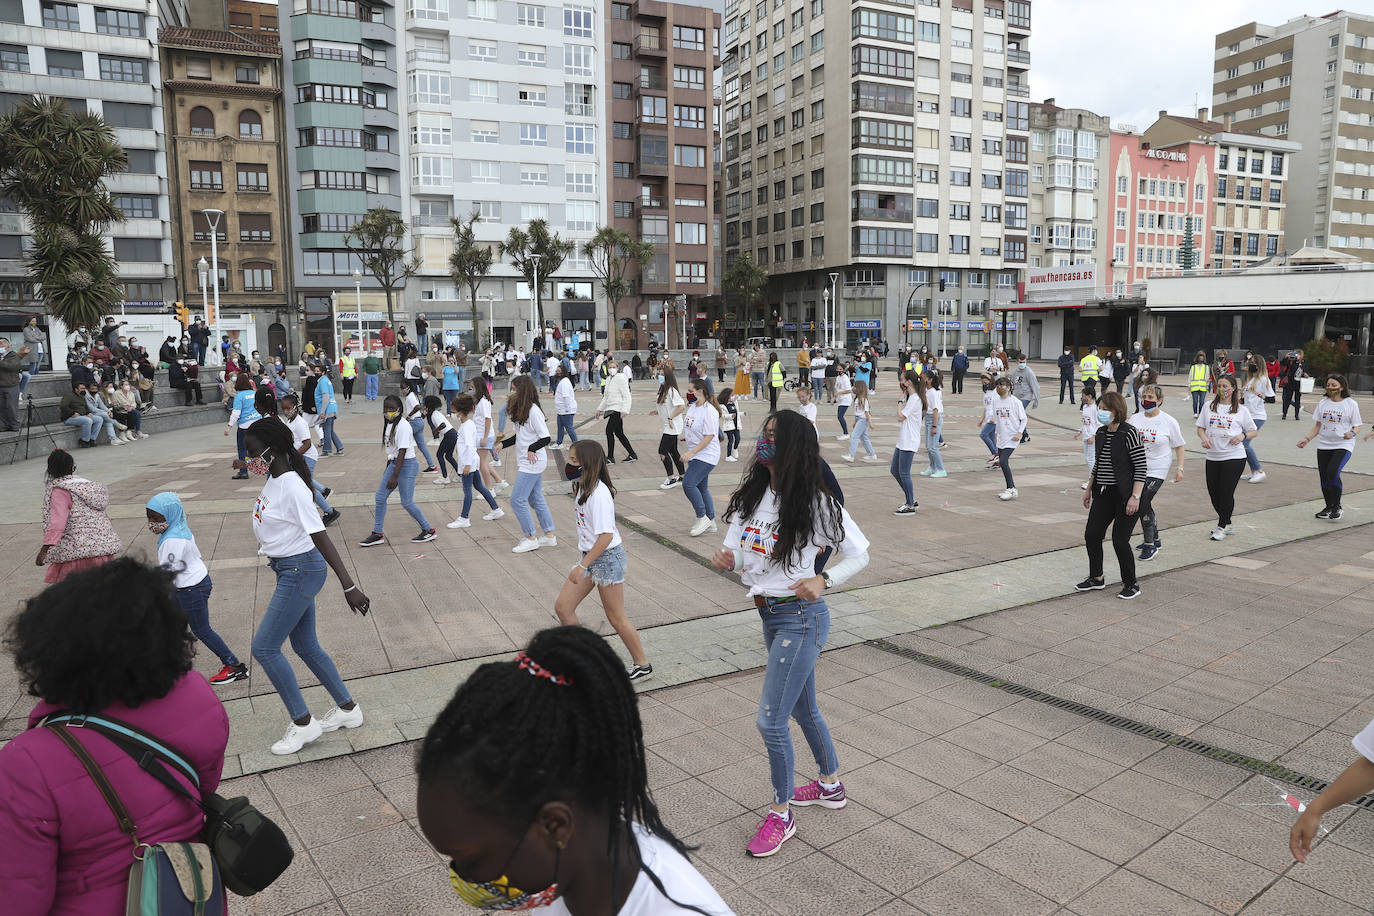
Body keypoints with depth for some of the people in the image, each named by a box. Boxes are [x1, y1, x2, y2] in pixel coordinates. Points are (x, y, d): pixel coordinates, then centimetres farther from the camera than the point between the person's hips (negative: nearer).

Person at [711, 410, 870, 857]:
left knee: (771, 720, -5)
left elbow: (859, 553, -7)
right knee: (803, 709, 23)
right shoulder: (751, 496, 2)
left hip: (800, 618, -7)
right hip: (769, 615, 7)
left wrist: (823, 581, -23)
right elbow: (739, 554, 8)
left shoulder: (815, 502, -15)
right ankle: (831, 785, 45)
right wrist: (726, 559, -16)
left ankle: (781, 815, 17)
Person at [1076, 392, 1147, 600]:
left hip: (1125, 495, -7)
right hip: (1103, 493, 7)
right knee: (1091, 534, 6)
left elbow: (1141, 467, -15)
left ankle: (1131, 584, 13)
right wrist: (1089, 490, 21)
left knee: (1120, 540, -5)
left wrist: (1135, 497, -20)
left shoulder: (1130, 433, -13)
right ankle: (1096, 578, 23)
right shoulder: (1101, 433, 9)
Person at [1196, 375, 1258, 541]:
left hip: (1234, 457, -3)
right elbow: (1200, 427, 11)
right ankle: (1227, 524, 26)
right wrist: (1204, 437, -9)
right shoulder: (1208, 407, 9)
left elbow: (1254, 431, 8)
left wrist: (1243, 436, -12)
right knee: (1214, 493, 5)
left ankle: (1222, 527, 12)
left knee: (1226, 493, -5)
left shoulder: (1241, 410, 3)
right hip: (1212, 457, 3)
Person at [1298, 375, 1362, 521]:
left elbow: (1357, 426, 1)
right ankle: (1329, 507, 22)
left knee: (1333, 473, -22)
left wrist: (1352, 433, -21)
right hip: (1323, 445, 5)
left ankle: (1337, 506, -4)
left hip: (1343, 445, -4)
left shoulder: (1351, 404, -1)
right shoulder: (1323, 403, 10)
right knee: (1324, 477, 4)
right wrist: (1307, 439, 3)